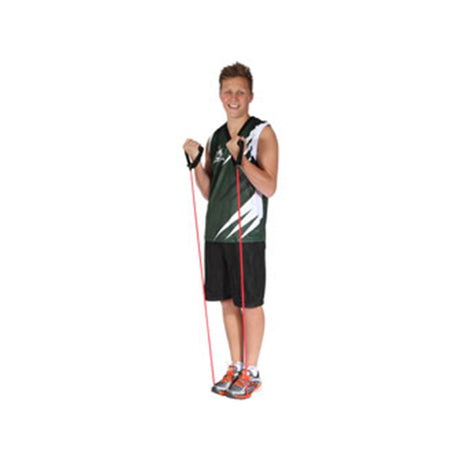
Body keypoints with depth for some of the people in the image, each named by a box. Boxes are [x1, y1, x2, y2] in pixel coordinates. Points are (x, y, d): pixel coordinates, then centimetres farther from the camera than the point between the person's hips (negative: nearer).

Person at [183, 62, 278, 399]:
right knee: (227, 301, 13)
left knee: (250, 303, 2)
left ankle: (251, 373, 14)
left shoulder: (263, 133, -4)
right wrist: (196, 161, 1)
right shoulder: (216, 137, 14)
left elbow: (269, 187, -13)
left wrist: (241, 158, -23)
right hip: (216, 232, 6)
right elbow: (209, 192, 16)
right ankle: (236, 367, 25)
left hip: (247, 234, -6)